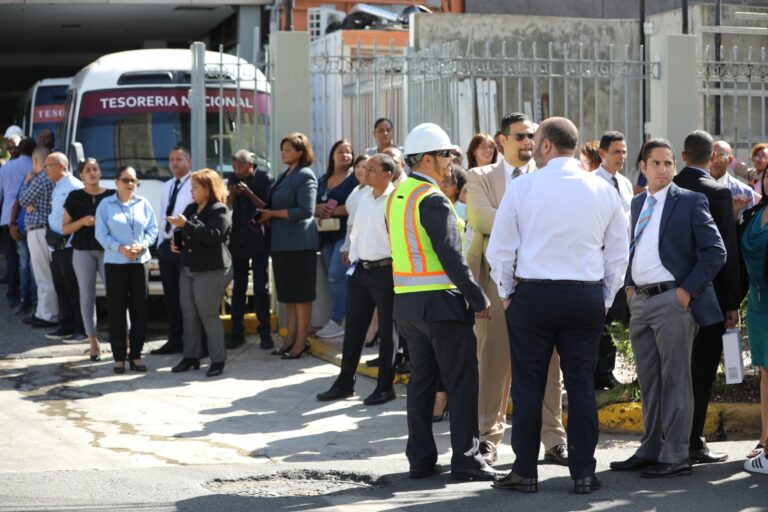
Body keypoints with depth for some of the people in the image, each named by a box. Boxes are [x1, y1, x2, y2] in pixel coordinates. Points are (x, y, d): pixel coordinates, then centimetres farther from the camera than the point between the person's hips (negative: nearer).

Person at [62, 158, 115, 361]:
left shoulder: (111, 195, 4)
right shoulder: (75, 197, 5)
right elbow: (65, 228, 5)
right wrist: (82, 221, -11)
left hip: (108, 250, -1)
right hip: (83, 251, 1)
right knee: (87, 296, 3)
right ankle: (93, 342, 8)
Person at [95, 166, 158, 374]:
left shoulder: (143, 204, 7)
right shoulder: (106, 205, 1)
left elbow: (153, 229, 6)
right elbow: (101, 234, -3)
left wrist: (142, 245, -12)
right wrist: (120, 248, -16)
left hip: (140, 261, 2)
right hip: (115, 263, -2)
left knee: (140, 309, 4)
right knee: (116, 310, -1)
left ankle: (136, 355, 13)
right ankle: (119, 357, 4)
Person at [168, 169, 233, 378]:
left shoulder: (219, 211, -9)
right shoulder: (191, 208, 17)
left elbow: (213, 235, -24)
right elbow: (185, 233, 28)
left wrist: (186, 225, -26)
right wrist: (176, 242, 6)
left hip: (211, 271, -8)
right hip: (188, 269, 8)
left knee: (208, 314, -7)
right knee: (189, 314, 8)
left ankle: (218, 360, 1)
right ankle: (191, 356, 16)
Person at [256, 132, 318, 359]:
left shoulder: (305, 176, -10)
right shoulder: (283, 176, 16)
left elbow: (306, 211, -18)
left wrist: (272, 213, -13)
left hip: (299, 242, -9)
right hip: (281, 242, 9)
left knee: (300, 293, -3)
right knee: (288, 293, 11)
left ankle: (301, 340, 0)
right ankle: (291, 336, 16)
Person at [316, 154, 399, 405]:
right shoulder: (364, 198, 11)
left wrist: (394, 268, -16)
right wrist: (354, 259, 12)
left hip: (384, 270, -7)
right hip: (361, 269, 7)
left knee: (387, 330, 4)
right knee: (353, 328, 12)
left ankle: (385, 387, 12)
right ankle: (345, 383, 20)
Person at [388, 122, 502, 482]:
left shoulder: (397, 196, 12)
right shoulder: (432, 199, -16)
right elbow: (451, 256, -19)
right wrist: (478, 299, -14)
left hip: (406, 302, 8)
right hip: (441, 303, -8)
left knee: (421, 380, 12)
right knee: (462, 381, -2)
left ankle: (421, 459, 14)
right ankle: (465, 459, -1)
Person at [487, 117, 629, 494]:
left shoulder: (522, 187, -4)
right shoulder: (603, 191, 4)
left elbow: (499, 249, -2)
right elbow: (618, 253, 8)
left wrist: (507, 294, 10)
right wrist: (605, 299, 17)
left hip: (532, 294, -2)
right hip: (587, 299, 2)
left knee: (528, 385, 5)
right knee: (581, 385, 7)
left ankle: (526, 472, 10)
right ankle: (583, 473, 9)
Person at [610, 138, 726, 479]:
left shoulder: (690, 202, -5)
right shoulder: (637, 204, 15)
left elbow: (715, 252, -9)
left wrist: (688, 290, -14)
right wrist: (629, 285, 11)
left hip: (672, 301, -7)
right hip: (640, 301, 7)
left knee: (675, 380, -3)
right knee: (648, 382, 13)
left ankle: (675, 457, 0)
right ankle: (650, 450, 21)